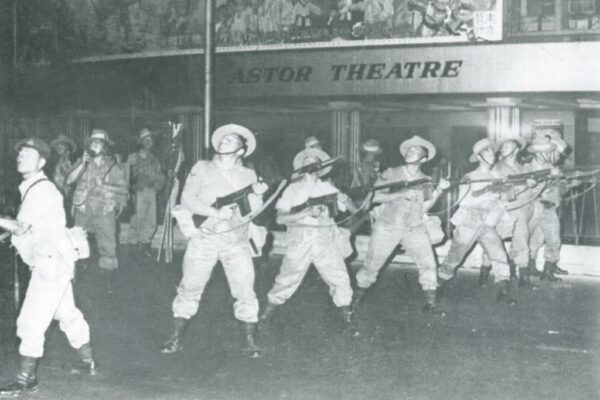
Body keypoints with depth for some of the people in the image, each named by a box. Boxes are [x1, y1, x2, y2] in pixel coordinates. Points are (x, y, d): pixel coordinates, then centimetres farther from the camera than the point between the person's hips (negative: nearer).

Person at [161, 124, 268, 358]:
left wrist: (257, 195, -20)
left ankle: (251, 343, 8)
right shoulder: (202, 168, 6)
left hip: (235, 240, 0)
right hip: (204, 238, 0)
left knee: (245, 292, -4)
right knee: (189, 289, 3)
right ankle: (176, 340, 15)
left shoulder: (248, 175, 9)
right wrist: (215, 212, -17)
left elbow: (252, 211, 2)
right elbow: (187, 199, -5)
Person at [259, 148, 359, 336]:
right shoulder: (292, 189, 7)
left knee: (340, 279, -5)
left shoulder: (328, 188, 12)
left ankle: (348, 322, 7)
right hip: (299, 242, -1)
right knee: (286, 281, 0)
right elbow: (280, 218, -5)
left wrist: (344, 201, -12)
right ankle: (264, 319, 15)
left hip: (326, 242, 2)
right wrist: (307, 212, -15)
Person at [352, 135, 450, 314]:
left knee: (428, 264, -5)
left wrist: (439, 190, -7)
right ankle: (357, 298, 22)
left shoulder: (425, 181, 6)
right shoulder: (391, 174, -4)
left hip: (414, 230, 3)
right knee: (372, 265, 3)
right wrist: (401, 194, -20)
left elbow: (424, 207, 2)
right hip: (387, 227, -2)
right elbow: (375, 197, -13)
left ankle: (430, 304, 7)